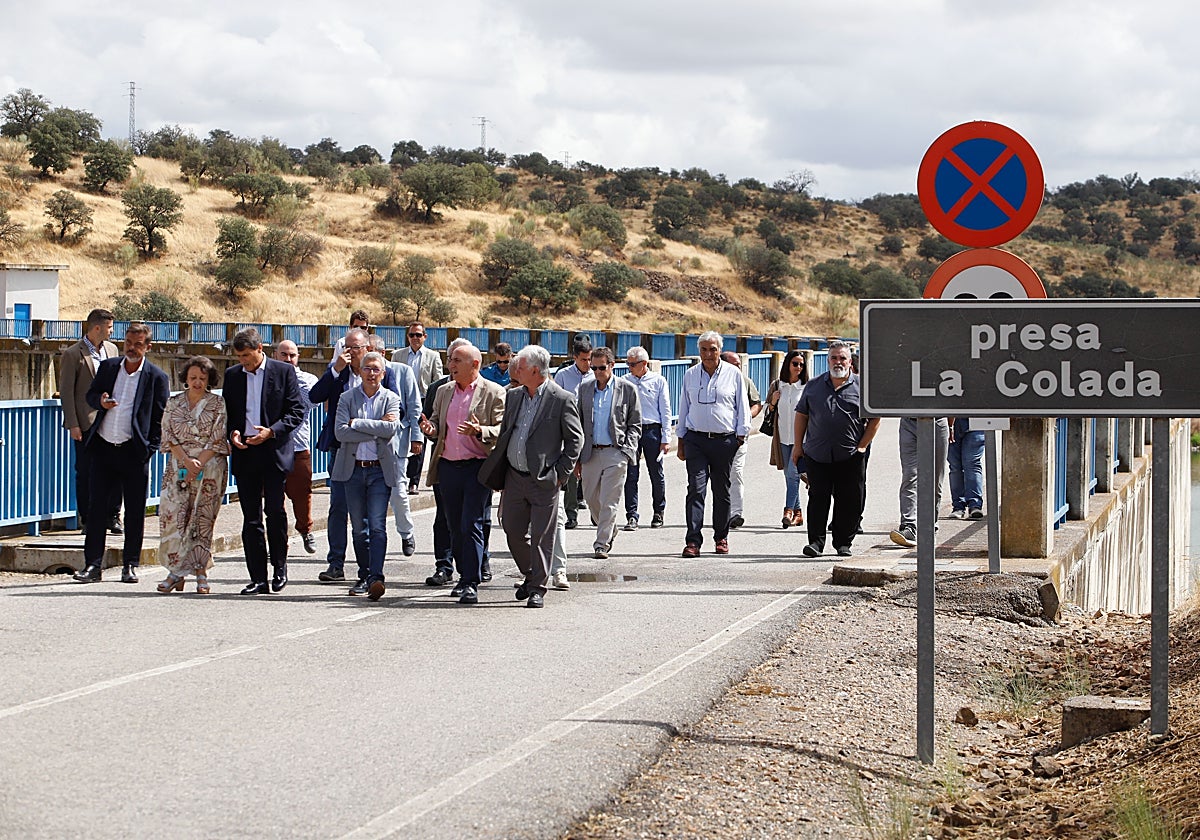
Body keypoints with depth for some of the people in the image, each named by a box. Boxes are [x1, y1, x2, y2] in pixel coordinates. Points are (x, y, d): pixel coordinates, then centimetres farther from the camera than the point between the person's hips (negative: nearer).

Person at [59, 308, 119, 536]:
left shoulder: (111, 350, 12)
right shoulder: (73, 354, -6)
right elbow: (66, 391, -6)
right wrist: (73, 424, -11)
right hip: (86, 422, -4)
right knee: (85, 473, 1)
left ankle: (111, 517, 11)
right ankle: (86, 520, 8)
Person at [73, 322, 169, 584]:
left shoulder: (156, 378, 0)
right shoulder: (107, 367, 10)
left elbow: (160, 418, 0)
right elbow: (90, 394, 17)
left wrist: (150, 449, -8)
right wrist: (100, 402, -7)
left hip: (134, 452, -3)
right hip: (103, 448, 3)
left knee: (135, 511, 3)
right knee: (96, 506, 1)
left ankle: (130, 565, 13)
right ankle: (93, 565, 5)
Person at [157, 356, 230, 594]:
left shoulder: (218, 404, 3)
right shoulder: (173, 403, 10)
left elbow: (217, 440, -3)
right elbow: (169, 436, 3)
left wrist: (199, 464, -13)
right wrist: (187, 461, -11)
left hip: (209, 468, -2)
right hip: (178, 467, 2)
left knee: (202, 519, -2)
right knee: (172, 515, -9)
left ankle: (201, 573, 3)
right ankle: (176, 572, -5)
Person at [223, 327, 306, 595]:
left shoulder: (284, 371, 1)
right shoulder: (232, 375, 12)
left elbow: (297, 410, -2)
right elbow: (227, 412, 18)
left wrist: (271, 431, -13)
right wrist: (232, 432, -3)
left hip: (275, 452, -3)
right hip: (243, 453, 3)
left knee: (275, 511, -7)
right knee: (251, 517, 2)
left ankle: (280, 566, 12)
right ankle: (258, 578, 4)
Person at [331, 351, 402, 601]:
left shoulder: (391, 399, 4)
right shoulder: (347, 398, 6)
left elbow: (390, 429, -12)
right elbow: (340, 431, -8)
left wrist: (357, 423, -11)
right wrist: (375, 431, -13)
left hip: (380, 470, -2)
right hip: (353, 468, 2)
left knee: (377, 526, -12)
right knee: (358, 527, 8)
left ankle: (376, 578, -19)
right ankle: (365, 575, 18)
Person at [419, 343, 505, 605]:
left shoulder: (494, 393, -3)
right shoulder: (444, 391, 15)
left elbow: (502, 430, -7)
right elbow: (436, 423, 22)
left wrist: (480, 431, -26)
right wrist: (431, 429, -1)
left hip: (477, 467, -6)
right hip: (448, 466, 6)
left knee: (471, 525, -11)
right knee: (455, 527, 11)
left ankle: (471, 584, -11)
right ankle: (465, 575, 25)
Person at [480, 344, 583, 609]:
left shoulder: (562, 400, -9)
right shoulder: (513, 396, 9)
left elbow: (575, 440, -5)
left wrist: (561, 473, -9)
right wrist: (497, 473, 13)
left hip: (543, 480, -6)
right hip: (514, 476, 6)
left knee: (541, 537, -1)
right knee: (513, 532, 9)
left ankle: (538, 589, 7)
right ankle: (530, 576, 30)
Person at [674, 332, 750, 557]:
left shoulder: (733, 374, 3)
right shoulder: (690, 375, 9)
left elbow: (742, 408, 6)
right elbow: (684, 409, 14)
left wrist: (741, 436, 0)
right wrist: (681, 442, 12)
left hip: (724, 440, -1)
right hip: (696, 439, 1)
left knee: (722, 491, 8)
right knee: (696, 489, -9)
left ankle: (721, 537, 20)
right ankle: (693, 541, -13)